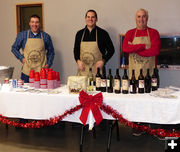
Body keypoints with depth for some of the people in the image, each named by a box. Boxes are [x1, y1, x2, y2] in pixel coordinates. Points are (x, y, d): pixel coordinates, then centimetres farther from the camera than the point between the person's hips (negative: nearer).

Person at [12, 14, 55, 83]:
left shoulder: (46, 36, 6)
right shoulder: (22, 35, 5)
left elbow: (51, 51, 14)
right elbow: (14, 48, 14)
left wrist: (48, 64, 3)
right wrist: (21, 58, 0)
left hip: (41, 72, 0)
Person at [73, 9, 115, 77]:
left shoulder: (103, 33, 2)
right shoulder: (79, 33, 11)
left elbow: (111, 50, 7)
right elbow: (76, 50, 20)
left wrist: (103, 61, -6)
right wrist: (78, 60, 2)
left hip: (97, 69, -2)